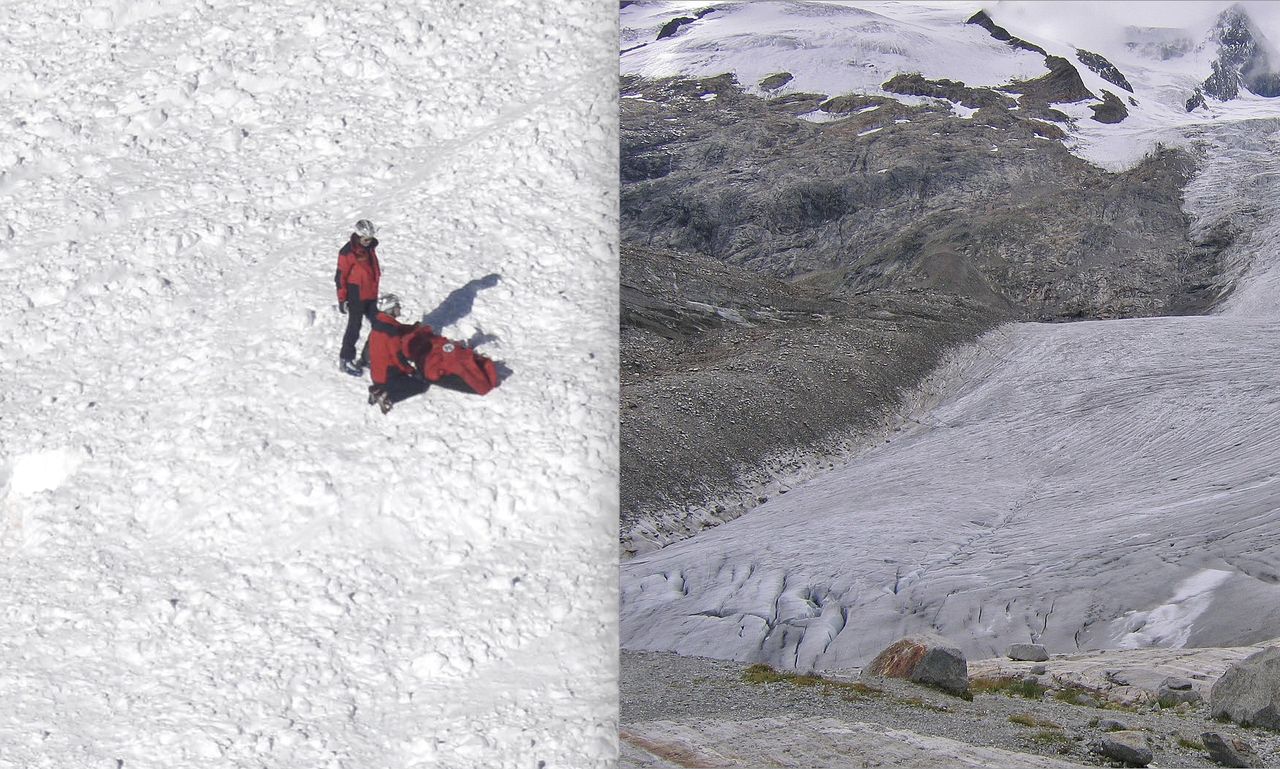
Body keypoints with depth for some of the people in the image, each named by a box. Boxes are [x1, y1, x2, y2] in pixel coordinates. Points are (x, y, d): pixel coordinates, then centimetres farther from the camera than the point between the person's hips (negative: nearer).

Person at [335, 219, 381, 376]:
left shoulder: (370, 247, 4)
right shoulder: (348, 252, -19)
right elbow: (341, 276, -14)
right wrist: (342, 299, -12)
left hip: (371, 295, 7)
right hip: (356, 296, -7)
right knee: (354, 328, -1)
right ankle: (346, 359, 8)